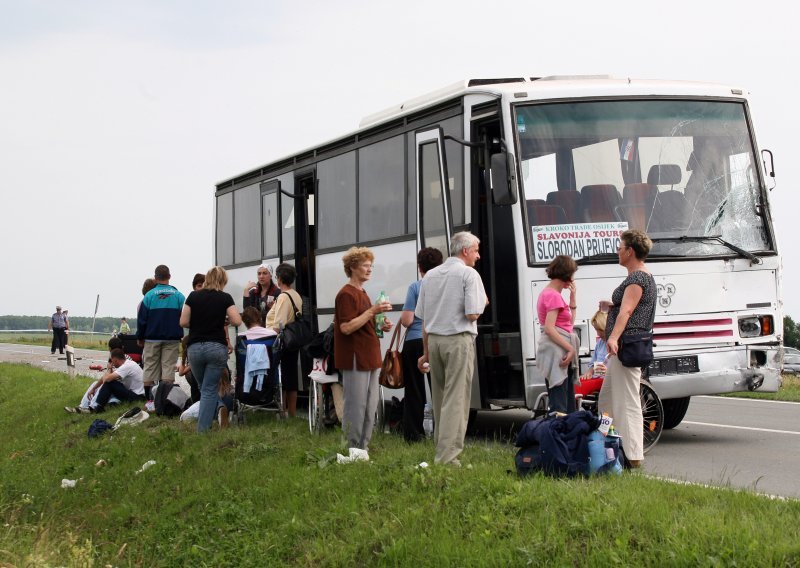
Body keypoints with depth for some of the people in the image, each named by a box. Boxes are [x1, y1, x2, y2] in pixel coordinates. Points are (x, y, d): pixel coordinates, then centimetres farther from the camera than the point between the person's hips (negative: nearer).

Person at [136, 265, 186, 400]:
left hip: (152, 338, 0)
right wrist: (180, 335, 14)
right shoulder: (178, 296, -1)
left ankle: (148, 398, 6)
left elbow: (141, 319, 0)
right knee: (169, 368, 0)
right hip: (172, 339, 0)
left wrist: (140, 338, 10)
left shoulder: (149, 296, -2)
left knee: (150, 369, 6)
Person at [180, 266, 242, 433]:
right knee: (209, 389, 3)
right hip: (216, 347, -2)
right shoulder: (225, 298, -1)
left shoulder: (193, 296, 3)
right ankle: (203, 428, -4)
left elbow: (183, 322, 1)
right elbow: (237, 321, -7)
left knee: (204, 387, 19)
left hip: (195, 348, 2)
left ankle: (219, 407, -2)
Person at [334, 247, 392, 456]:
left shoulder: (362, 293, 19)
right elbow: (346, 327, -21)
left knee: (371, 407, 10)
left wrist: (381, 326, 8)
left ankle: (363, 449, 16)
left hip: (370, 358, 10)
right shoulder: (346, 294, -12)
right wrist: (373, 311, -23)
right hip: (355, 359, -10)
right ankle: (352, 450, 0)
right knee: (356, 407, -6)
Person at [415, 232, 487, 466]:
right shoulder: (469, 274, -6)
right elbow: (472, 314, -15)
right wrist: (482, 302, 6)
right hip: (459, 341, -7)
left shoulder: (430, 275, 14)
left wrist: (426, 352, 21)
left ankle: (442, 449, 21)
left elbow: (423, 319, 16)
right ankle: (448, 456, -11)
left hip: (434, 340, 7)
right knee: (456, 398, -7)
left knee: (439, 398, 14)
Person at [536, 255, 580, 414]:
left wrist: (572, 299, 12)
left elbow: (569, 323, 20)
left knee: (568, 402, 15)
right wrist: (571, 348, -19)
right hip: (556, 352, -11)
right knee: (559, 407, -11)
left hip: (562, 353, 11)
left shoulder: (548, 293, 17)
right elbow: (549, 329, -21)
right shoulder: (554, 295, -13)